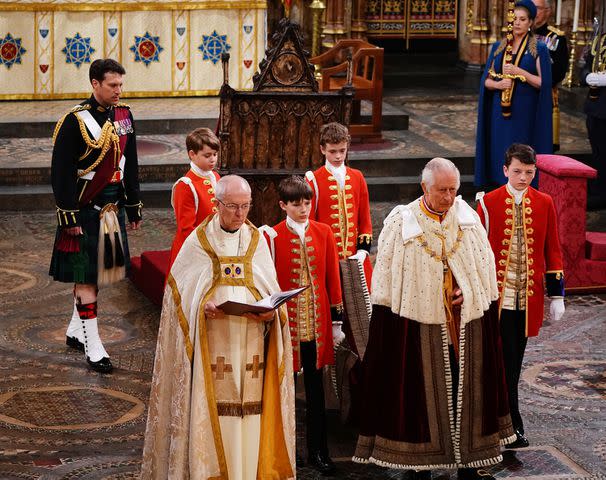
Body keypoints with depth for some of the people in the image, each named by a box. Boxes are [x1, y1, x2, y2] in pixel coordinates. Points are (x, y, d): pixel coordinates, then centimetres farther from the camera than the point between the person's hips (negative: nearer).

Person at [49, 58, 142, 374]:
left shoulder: (123, 115, 7)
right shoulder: (75, 121, -14)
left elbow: (130, 165, 16)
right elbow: (61, 172, -13)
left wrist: (134, 207, 16)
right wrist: (69, 216, -16)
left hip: (113, 208, 7)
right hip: (85, 210, -7)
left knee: (98, 271, 15)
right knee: (85, 276, -3)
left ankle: (75, 330, 31)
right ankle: (92, 346, 1)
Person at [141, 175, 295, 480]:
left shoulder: (257, 241, 9)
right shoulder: (198, 242, 1)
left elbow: (272, 291, 10)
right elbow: (181, 292, 2)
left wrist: (270, 312, -10)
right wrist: (203, 307, -17)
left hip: (250, 348, 3)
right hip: (211, 348, -2)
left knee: (251, 409, 1)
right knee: (212, 415, -5)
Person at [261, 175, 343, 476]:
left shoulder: (323, 233, 3)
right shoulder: (272, 236, -6)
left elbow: (332, 277, 6)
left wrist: (336, 320, 7)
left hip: (317, 323, 3)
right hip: (285, 321, -3)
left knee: (315, 386, 8)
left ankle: (317, 451, 16)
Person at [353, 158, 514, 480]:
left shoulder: (467, 218, 3)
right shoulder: (401, 223, -7)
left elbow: (486, 266, 11)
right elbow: (386, 278, -4)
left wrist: (468, 289, -5)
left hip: (467, 323, 4)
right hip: (420, 324, -3)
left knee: (467, 390, 10)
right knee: (420, 395, 3)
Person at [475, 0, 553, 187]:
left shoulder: (539, 49, -1)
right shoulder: (498, 47, 10)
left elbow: (543, 83, -7)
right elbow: (486, 80, 9)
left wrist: (518, 71, -17)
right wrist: (498, 84, -12)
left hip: (525, 113, -4)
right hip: (499, 111, 4)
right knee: (498, 154, 2)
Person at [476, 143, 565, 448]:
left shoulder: (544, 203, 4)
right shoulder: (488, 202, -4)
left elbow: (552, 251, 7)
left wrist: (556, 296, 5)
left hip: (529, 296, 3)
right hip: (498, 295, -3)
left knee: (515, 359, 12)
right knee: (505, 361, -6)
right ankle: (513, 426, -2)